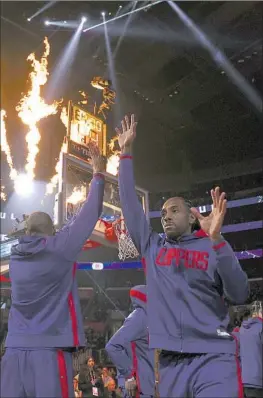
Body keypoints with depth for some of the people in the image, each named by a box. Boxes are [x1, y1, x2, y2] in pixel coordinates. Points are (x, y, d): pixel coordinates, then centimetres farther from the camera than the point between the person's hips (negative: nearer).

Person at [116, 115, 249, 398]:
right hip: (169, 361, 3)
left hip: (213, 357, -3)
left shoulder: (213, 248, 5)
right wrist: (126, 152, 10)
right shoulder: (152, 247, 13)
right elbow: (129, 204, 11)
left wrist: (216, 239, -19)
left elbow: (239, 295, -8)